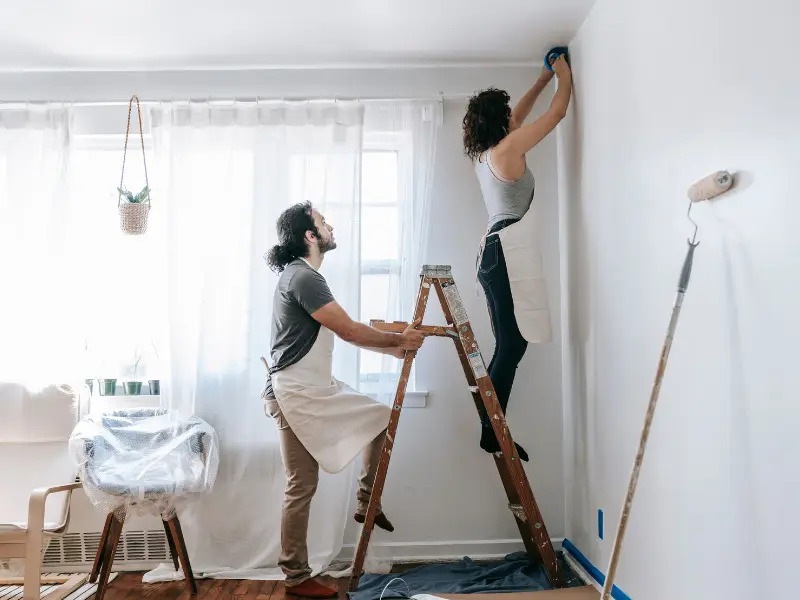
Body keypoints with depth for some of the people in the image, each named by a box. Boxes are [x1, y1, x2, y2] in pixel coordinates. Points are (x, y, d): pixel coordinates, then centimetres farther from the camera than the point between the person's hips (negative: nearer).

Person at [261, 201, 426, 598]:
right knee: (302, 486, -1)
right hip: (295, 395, -10)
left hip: (319, 389, 10)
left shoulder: (306, 276, 15)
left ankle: (366, 502, 22)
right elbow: (350, 331, -19)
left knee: (383, 417, 14)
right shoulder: (302, 277, -18)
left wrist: (392, 348, 14)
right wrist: (400, 339, -6)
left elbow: (344, 332, 18)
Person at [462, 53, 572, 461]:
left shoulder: (484, 152, 16)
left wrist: (543, 78, 39)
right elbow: (558, 112, 2)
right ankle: (492, 433, -3)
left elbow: (518, 117, 33)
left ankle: (491, 428, 15)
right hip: (509, 254, -10)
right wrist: (564, 75, 20)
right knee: (513, 345, -7)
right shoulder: (509, 147, -7)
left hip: (495, 252, 10)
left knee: (508, 346, 10)